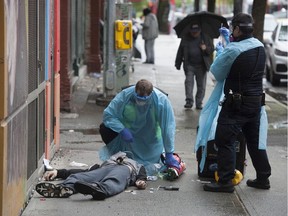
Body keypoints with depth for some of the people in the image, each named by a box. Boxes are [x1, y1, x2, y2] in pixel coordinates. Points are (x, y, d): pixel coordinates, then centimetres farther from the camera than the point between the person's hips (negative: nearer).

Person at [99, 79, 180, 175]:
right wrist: (122, 130, -34)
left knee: (150, 169, -9)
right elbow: (108, 114, -19)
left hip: (149, 141, -2)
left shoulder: (162, 101, -31)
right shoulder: (125, 95, -28)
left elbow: (168, 128, -26)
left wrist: (169, 155, -24)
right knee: (104, 128, -19)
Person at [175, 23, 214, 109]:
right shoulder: (185, 39, 5)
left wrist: (206, 48, -15)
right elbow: (180, 52, 9)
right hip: (189, 65, 0)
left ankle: (199, 103, 12)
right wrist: (178, 64, 8)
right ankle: (189, 101, -8)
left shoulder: (206, 37, 4)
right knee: (189, 81, -11)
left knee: (201, 85, 3)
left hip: (201, 66, 0)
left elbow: (212, 49, 7)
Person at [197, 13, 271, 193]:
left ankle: (225, 181, -1)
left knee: (225, 141, -1)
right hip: (256, 102, 8)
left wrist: (221, 53, 6)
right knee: (255, 141, 18)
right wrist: (230, 42, 13)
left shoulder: (234, 50, -20)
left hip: (237, 104, -8)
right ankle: (263, 178, 26)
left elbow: (216, 71, -9)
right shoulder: (260, 47, 3)